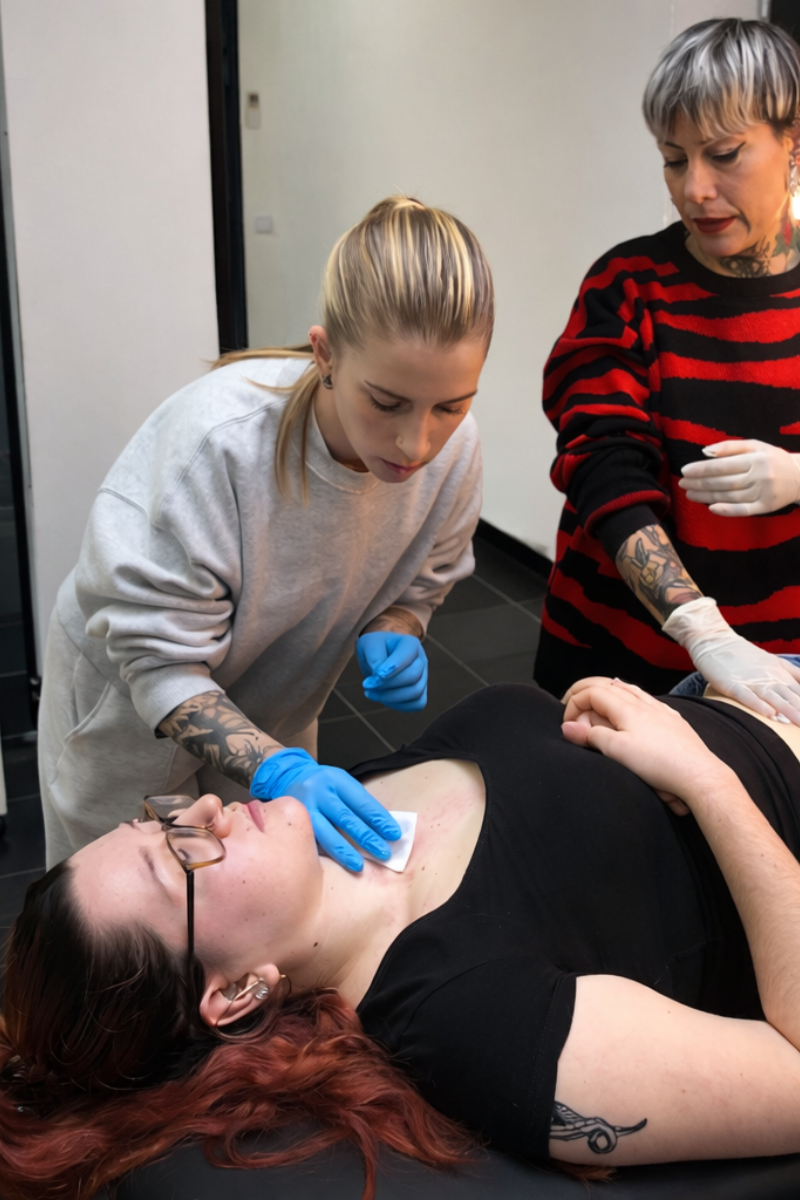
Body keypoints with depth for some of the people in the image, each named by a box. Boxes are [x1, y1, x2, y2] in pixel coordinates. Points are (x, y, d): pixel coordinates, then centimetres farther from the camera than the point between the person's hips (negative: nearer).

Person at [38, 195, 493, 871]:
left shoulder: (453, 448, -22)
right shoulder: (214, 440, -38)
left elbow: (415, 588, -2)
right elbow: (158, 660, -31)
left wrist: (388, 636, -25)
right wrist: (274, 768, -44)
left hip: (270, 715, 4)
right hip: (132, 706, -4)